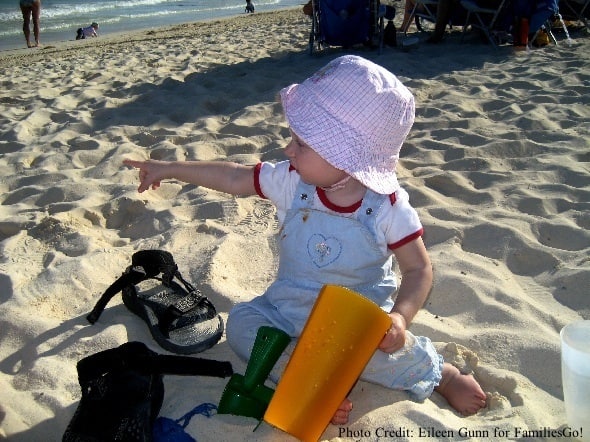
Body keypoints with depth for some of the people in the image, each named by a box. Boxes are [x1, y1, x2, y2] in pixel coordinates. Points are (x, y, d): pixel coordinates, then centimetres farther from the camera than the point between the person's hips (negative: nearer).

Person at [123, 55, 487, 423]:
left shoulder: (389, 207, -19)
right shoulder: (291, 182, -11)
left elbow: (419, 269, -12)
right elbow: (233, 177, -1)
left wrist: (400, 315, -30)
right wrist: (169, 169, 4)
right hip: (290, 308, 4)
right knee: (242, 321, -15)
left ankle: (438, 372, 0)